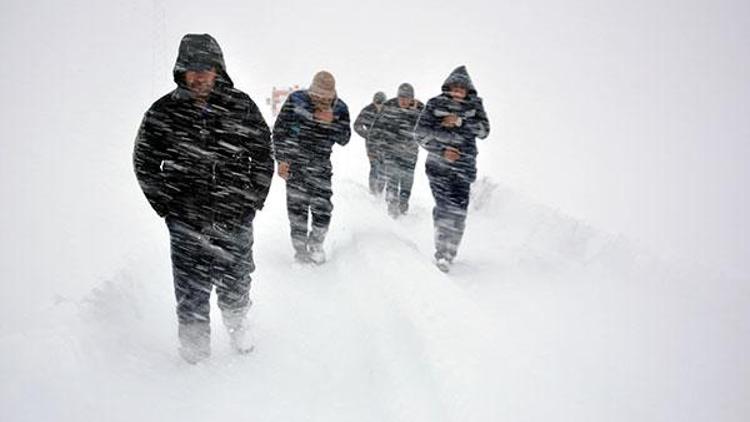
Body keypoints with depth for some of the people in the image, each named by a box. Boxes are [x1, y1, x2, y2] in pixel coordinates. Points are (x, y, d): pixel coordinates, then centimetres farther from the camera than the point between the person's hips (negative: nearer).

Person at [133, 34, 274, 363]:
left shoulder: (240, 106, -2)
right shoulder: (164, 112, -2)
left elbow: (264, 154, 6)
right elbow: (144, 162, 8)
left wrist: (254, 199, 0)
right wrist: (166, 206, 1)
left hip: (236, 220, 1)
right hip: (186, 224, 0)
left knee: (236, 283, 16)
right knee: (191, 291, 7)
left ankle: (238, 324, 43)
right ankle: (194, 348, 28)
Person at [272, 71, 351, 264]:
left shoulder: (340, 108, -3)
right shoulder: (296, 99, -8)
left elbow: (344, 139, -2)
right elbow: (279, 130, -2)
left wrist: (331, 122, -21)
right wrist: (281, 159, -7)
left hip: (321, 165, 2)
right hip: (294, 163, -1)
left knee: (323, 208, -4)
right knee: (297, 207, -1)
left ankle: (316, 244, 20)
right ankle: (300, 248, 13)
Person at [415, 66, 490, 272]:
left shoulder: (474, 106, 12)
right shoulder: (436, 104, 5)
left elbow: (484, 130, -1)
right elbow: (421, 133, 1)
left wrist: (460, 121, -14)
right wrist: (442, 150, -9)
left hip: (464, 165, 2)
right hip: (438, 163, -2)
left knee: (458, 209, -7)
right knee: (444, 205, -10)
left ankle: (449, 253, 1)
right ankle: (441, 252, -2)